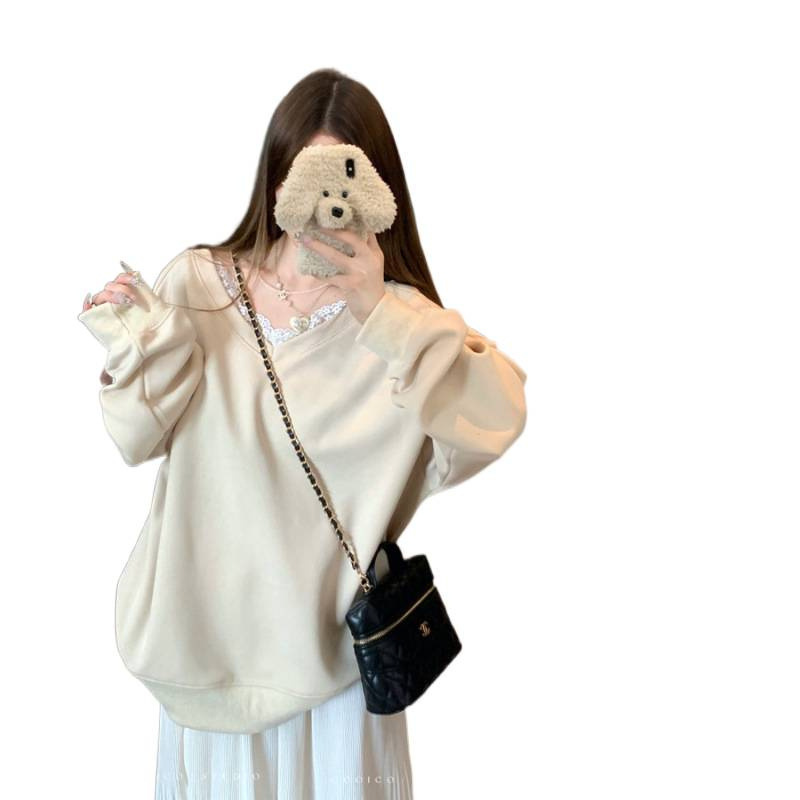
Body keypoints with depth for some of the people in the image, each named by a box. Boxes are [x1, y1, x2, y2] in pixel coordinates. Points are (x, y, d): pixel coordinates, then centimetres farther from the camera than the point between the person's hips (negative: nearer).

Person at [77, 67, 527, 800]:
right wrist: (137, 335, -19)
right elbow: (139, 438, -4)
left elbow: (499, 416, -26)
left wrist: (379, 313, -33)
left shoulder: (395, 317, -9)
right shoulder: (196, 283, -5)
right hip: (210, 615, 2)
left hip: (333, 630, -1)